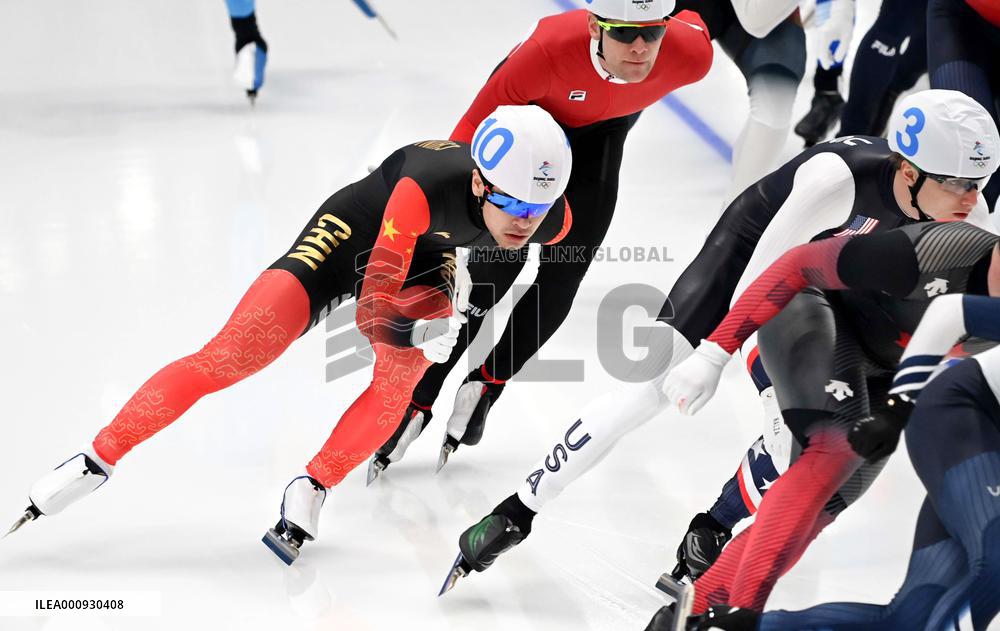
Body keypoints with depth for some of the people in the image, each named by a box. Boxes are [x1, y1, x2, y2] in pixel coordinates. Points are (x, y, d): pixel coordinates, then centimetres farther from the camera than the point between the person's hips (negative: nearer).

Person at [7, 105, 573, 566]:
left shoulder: (555, 221, -28)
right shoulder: (426, 189, -43)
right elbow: (374, 310, -40)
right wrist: (430, 327, -55)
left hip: (428, 253, 4)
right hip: (361, 229, -4)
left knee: (398, 381, -26)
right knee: (230, 357, -13)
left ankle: (311, 489, -10)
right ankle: (95, 462, -4)